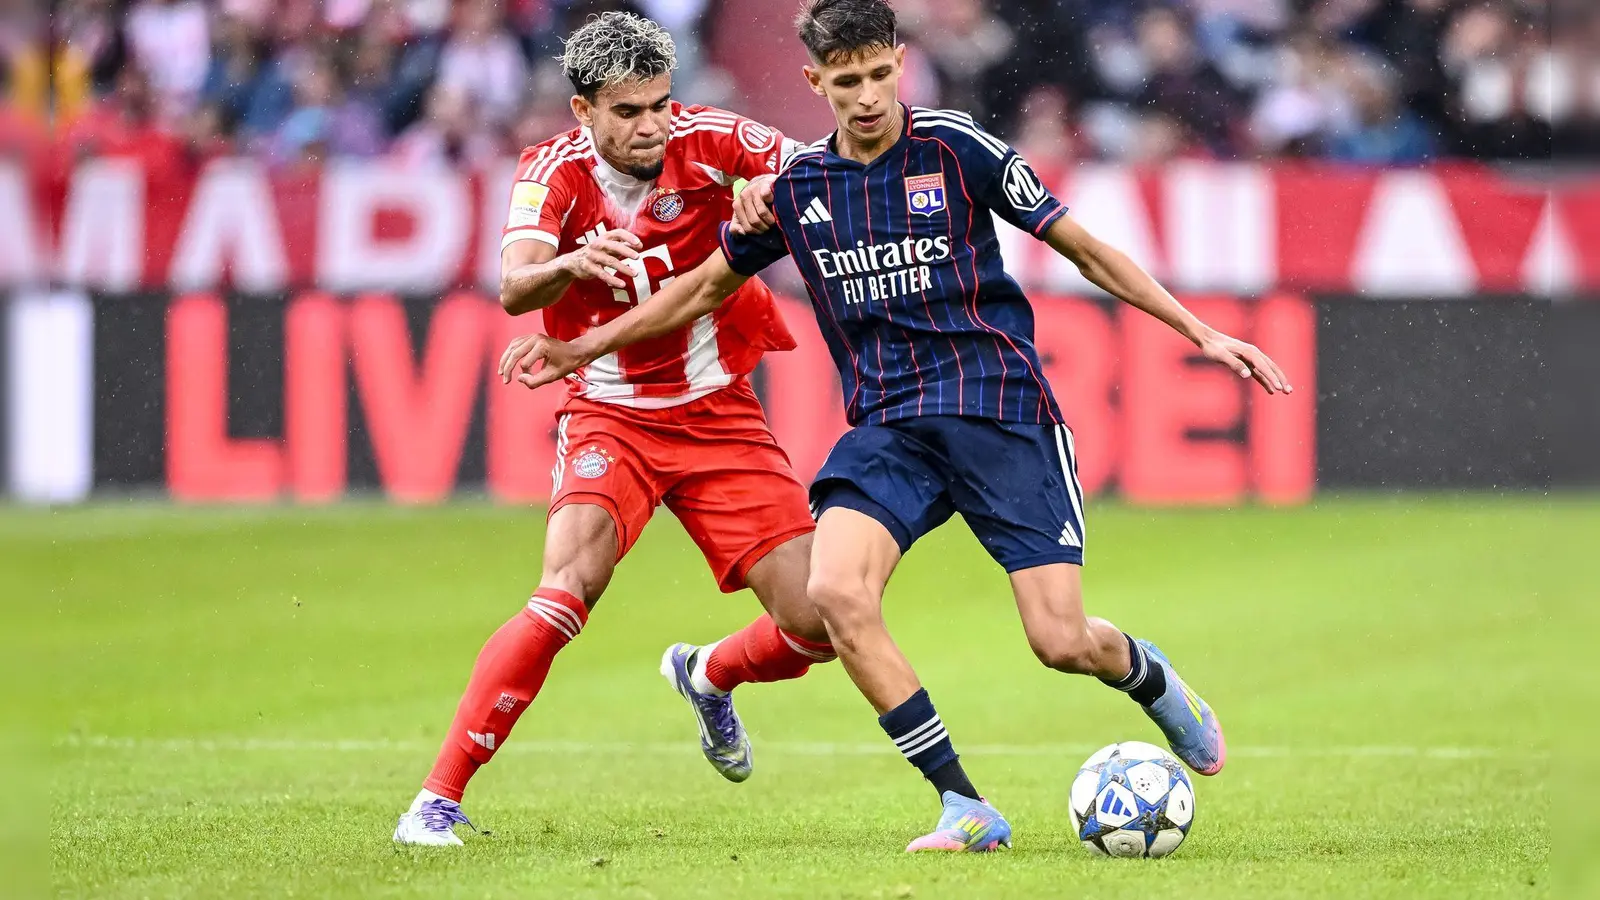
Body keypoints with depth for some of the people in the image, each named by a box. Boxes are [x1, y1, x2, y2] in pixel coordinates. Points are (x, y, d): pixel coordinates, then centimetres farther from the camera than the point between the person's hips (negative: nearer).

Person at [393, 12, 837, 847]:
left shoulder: (706, 141, -10)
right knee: (570, 588, -28)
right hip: (611, 417, -3)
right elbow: (513, 288, -29)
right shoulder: (555, 169, -14)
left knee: (819, 622, -4)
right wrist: (572, 263, -52)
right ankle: (439, 798, -21)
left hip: (720, 416, 3)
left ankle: (707, 677, 32)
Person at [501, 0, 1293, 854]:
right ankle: (966, 808, -16)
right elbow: (709, 284, 23)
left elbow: (1080, 246, 2)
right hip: (886, 423, 3)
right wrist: (580, 348, 21)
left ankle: (1155, 681, 28)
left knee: (1060, 641, -12)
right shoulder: (796, 186, 7)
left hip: (997, 407, -3)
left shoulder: (956, 149, -4)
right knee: (835, 591, -24)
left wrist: (1199, 331, -1)